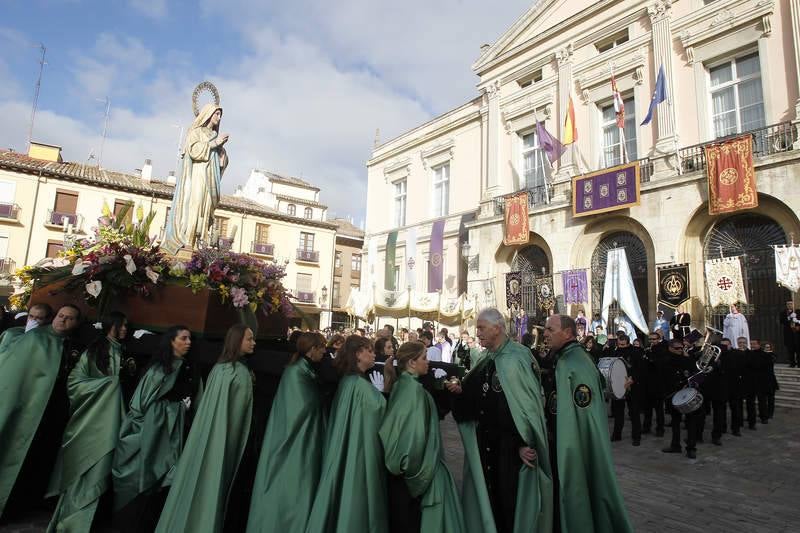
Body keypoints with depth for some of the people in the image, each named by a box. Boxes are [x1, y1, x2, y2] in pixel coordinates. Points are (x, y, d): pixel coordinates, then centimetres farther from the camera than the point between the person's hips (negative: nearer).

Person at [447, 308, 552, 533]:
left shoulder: (515, 360, -16)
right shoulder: (487, 361, 8)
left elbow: (526, 403, -19)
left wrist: (523, 444, -21)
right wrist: (461, 391, -5)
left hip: (510, 446, -7)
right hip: (486, 443, 7)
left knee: (511, 498, 6)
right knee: (488, 495, 16)